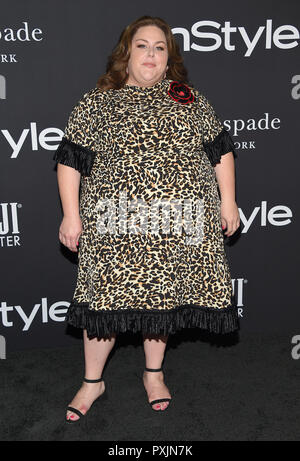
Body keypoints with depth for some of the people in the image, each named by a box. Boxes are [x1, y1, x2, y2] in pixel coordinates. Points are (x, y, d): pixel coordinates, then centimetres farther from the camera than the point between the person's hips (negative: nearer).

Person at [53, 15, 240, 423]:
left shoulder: (190, 99, 11)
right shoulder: (96, 103, 5)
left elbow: (220, 149, 13)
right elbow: (70, 159, 2)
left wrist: (227, 201, 6)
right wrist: (71, 216, -4)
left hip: (178, 223, 2)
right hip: (116, 225, -2)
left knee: (164, 295, 11)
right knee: (107, 296, 3)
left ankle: (154, 374, 33)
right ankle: (93, 381, 25)